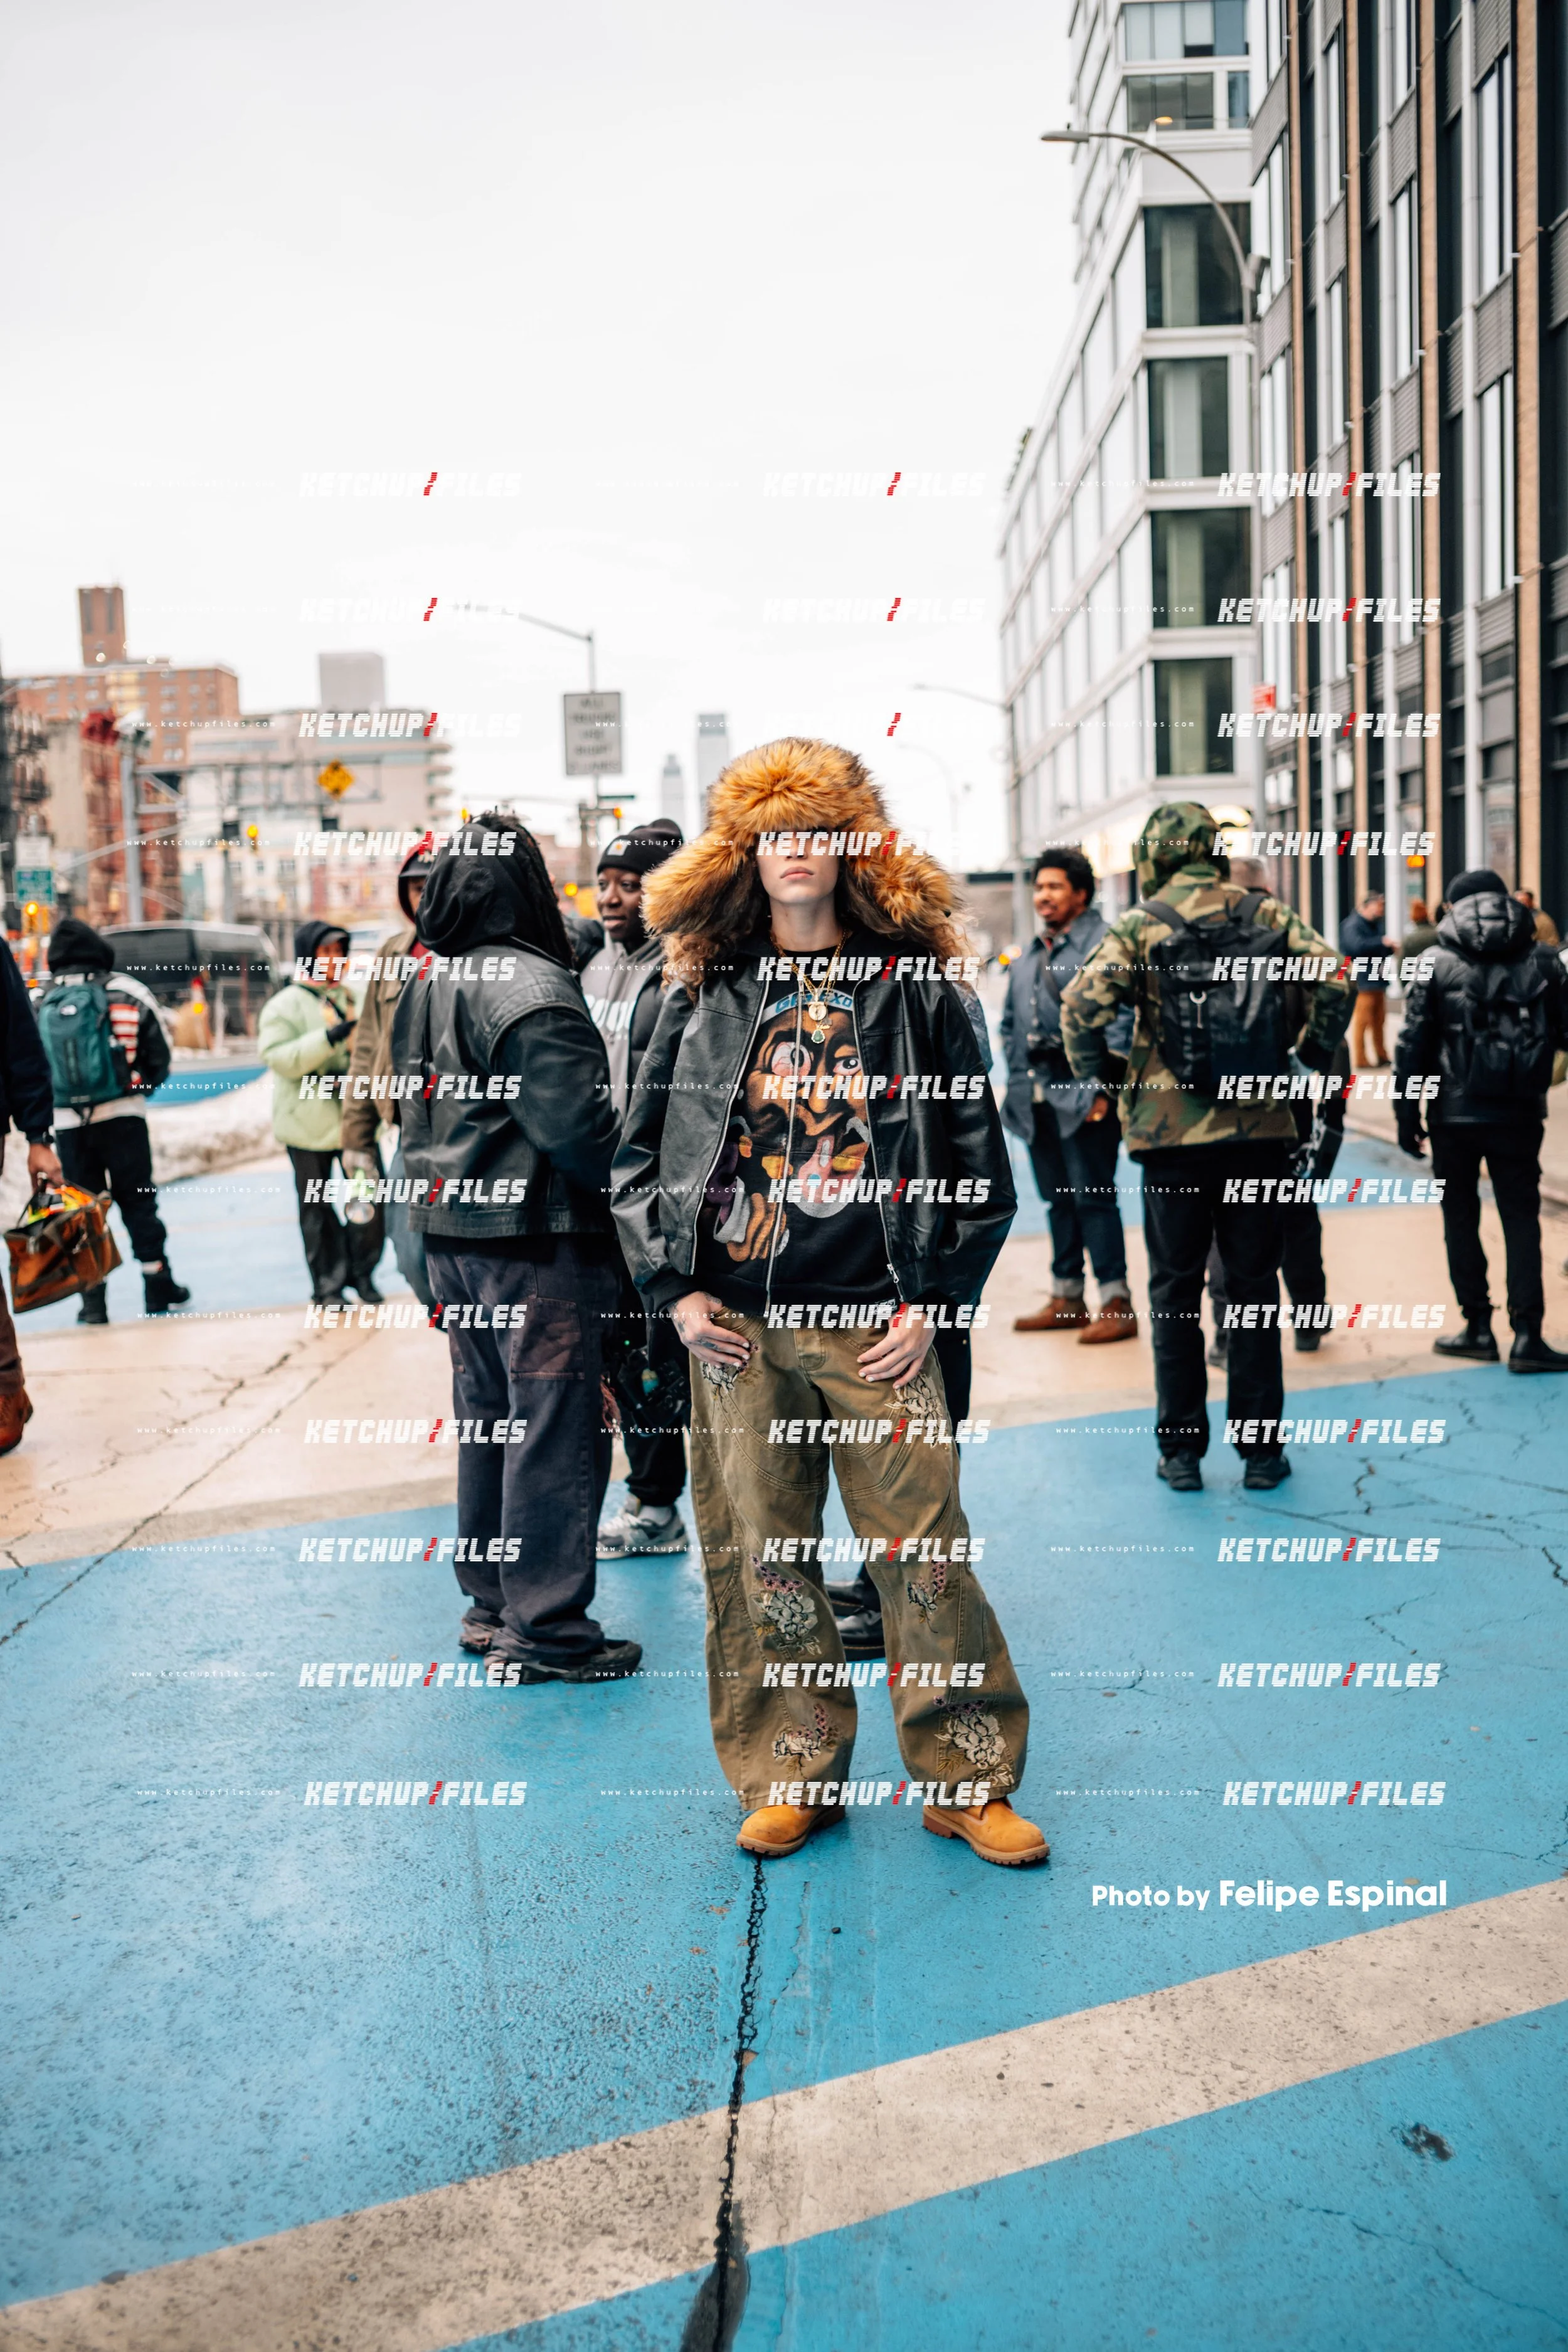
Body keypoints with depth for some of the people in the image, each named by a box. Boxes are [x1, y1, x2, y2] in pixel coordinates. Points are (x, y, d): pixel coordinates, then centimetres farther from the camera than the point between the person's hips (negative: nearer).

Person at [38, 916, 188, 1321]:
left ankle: (93, 1298, 8)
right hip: (121, 1114, -1)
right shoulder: (126, 992, -3)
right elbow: (159, 1051, 0)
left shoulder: (41, 1003, 1)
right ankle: (157, 1287, 10)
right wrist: (145, 1084, 16)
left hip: (67, 1119, 1)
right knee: (138, 1200, 8)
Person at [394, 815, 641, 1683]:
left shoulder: (424, 983, 10)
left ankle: (489, 1604, 28)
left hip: (451, 1230, 9)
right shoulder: (530, 990, -18)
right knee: (554, 1428, 0)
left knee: (485, 1416, 17)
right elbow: (575, 1124, -23)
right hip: (533, 1239, -9)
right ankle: (547, 1629, 7)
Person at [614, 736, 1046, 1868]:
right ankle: (792, 1775, 25)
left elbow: (981, 1162, 4)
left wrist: (933, 1304, -3)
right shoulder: (702, 993, 8)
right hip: (736, 1328, 2)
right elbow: (639, 1156, 12)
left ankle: (967, 1780, 17)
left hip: (878, 1322, -2)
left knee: (923, 1549, 0)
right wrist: (675, 1291, 2)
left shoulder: (915, 986, 3)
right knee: (760, 1557, 8)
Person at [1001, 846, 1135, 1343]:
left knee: (1093, 1198, -7)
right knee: (1057, 1199, 13)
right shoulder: (1028, 956, 19)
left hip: (1082, 1095, -8)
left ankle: (1117, 1305, -3)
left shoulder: (1103, 943, -6)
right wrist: (1017, 1079, 14)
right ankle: (1066, 1298, 22)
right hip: (1038, 1097, 8)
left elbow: (1119, 1018, -13)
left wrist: (1102, 1086, -19)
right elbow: (1010, 1022, 24)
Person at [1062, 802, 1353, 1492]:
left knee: (1175, 1289, 8)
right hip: (1261, 1129, 2)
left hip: (1171, 1132, -2)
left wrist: (1094, 1079, 0)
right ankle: (1260, 1449, 14)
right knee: (1254, 1287, 9)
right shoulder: (1268, 915, 5)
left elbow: (1082, 1003, -15)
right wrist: (1310, 1062, 7)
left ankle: (1182, 1451, 12)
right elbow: (1333, 981, -4)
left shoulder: (1140, 926, -3)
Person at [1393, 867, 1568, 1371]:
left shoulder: (1436, 964, 0)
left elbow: (1413, 1043, -3)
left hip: (1454, 1114, -1)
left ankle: (1478, 1327, 14)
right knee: (1521, 1218, 5)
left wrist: (1406, 1116, 1)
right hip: (1520, 1115, 1)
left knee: (1460, 1219, 10)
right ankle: (1526, 1335, -1)